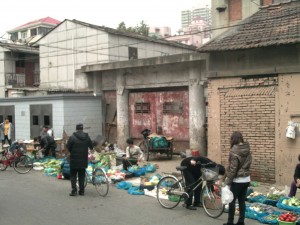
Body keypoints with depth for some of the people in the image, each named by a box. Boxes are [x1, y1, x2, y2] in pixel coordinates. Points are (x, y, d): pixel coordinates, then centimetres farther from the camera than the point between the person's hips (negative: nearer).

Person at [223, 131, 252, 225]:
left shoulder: (234, 150, -18)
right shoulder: (247, 150, 4)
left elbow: (233, 168, -19)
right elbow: (249, 163, 11)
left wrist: (228, 181, -14)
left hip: (237, 180, -7)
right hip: (246, 179, 7)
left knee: (232, 201, 4)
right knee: (242, 201, 12)